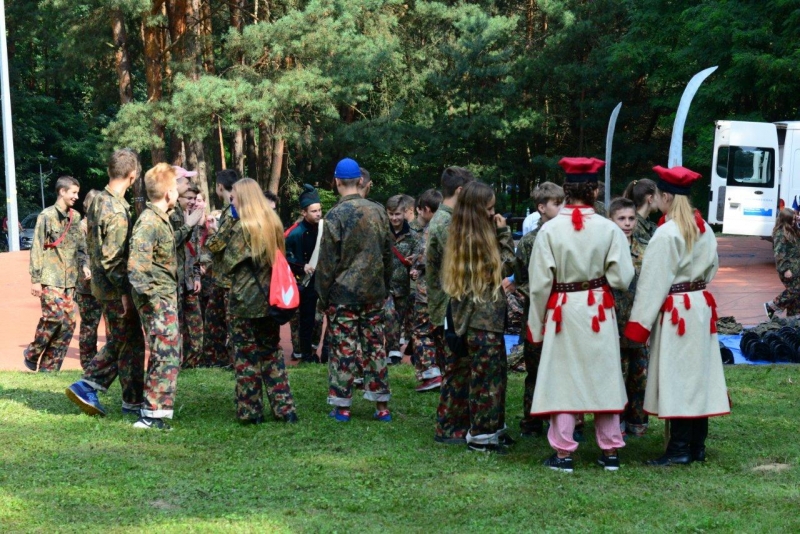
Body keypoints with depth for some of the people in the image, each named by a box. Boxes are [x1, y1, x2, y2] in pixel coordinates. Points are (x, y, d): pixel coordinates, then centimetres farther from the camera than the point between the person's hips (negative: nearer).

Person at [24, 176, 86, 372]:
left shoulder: (75, 217, 12)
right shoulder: (47, 216, -6)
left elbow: (80, 247, 18)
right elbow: (37, 249, -7)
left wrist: (84, 265, 1)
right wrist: (35, 279, -10)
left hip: (69, 279, 6)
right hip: (50, 278, -6)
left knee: (68, 322, 2)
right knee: (54, 315, -16)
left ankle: (50, 366, 10)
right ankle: (32, 354, 6)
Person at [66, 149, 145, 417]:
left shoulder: (97, 201, 7)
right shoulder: (117, 211, -23)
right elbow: (112, 259, -25)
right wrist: (125, 291, -20)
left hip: (102, 284, 9)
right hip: (116, 290, -9)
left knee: (117, 343, 18)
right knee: (132, 344, 4)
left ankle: (86, 386, 14)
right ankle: (133, 401, 12)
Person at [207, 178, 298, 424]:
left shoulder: (242, 226, -14)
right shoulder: (273, 224, 7)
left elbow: (214, 246, -12)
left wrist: (228, 221, -5)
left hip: (246, 300, -6)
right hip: (270, 298, 6)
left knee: (246, 356, 4)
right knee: (272, 353, 14)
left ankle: (250, 411, 7)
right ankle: (284, 408, 11)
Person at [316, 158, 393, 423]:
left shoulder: (335, 216, -12)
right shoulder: (378, 212, 3)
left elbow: (327, 261, -10)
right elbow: (388, 253, 10)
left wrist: (323, 294, -1)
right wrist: (384, 285, 20)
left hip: (343, 292, -4)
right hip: (374, 291, 4)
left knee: (343, 349, 2)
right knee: (375, 346, 9)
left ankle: (342, 406, 5)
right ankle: (382, 405, 12)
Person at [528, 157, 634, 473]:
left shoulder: (550, 230, -11)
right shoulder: (609, 229, -10)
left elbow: (539, 284, -7)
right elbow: (622, 278, -10)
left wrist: (537, 324, 3)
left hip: (562, 311, -1)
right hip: (599, 313, 1)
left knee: (562, 379, 6)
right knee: (603, 377, 11)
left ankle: (563, 453, 7)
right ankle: (610, 451, 18)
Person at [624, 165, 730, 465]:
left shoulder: (667, 233, -17)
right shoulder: (704, 230, 6)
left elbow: (653, 282, -16)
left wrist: (639, 324, -12)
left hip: (675, 311, -8)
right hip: (701, 306, 8)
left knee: (676, 378, -3)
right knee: (697, 375, 11)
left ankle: (679, 449, -2)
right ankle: (697, 446, 16)